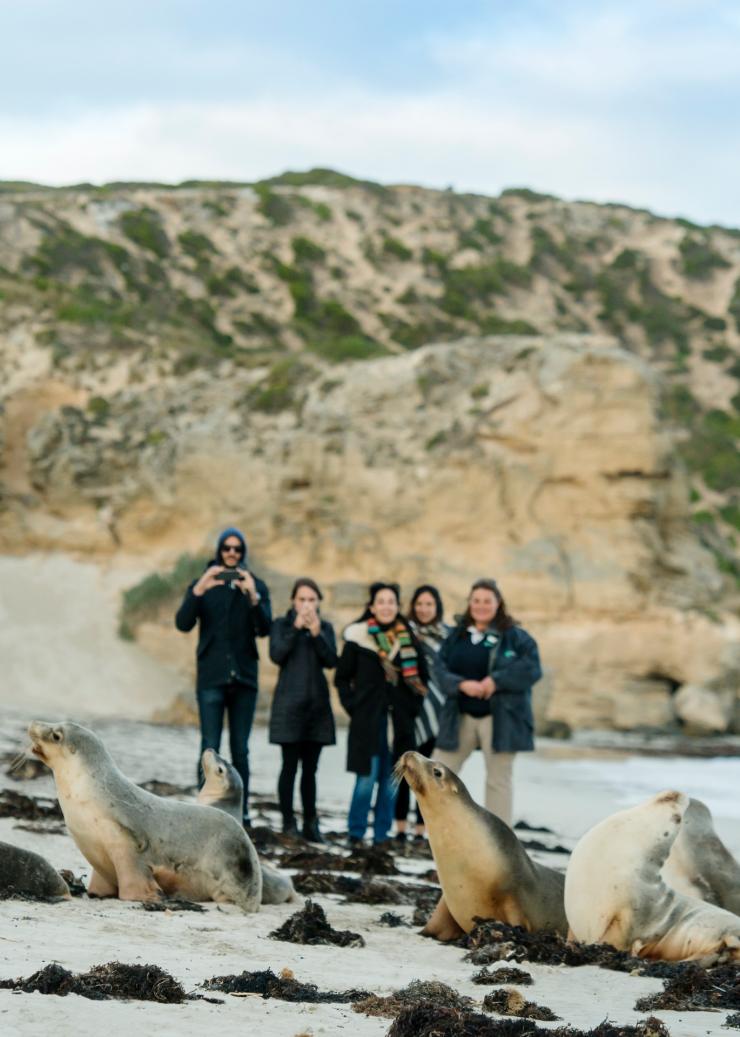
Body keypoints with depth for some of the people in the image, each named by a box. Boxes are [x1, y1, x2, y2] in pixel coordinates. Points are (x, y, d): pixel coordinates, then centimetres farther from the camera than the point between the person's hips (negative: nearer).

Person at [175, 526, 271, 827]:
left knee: (240, 749, 5)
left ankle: (241, 810, 11)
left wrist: (253, 596, -24)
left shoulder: (256, 586, 7)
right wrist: (198, 591, -25)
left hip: (244, 677, 1)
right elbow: (183, 624, -9)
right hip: (211, 677, -1)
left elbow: (264, 629, -7)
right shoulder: (203, 584, 5)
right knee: (210, 748, -8)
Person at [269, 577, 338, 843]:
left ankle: (310, 823, 8)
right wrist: (296, 628, -14)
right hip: (289, 702, -3)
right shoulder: (282, 624, 4)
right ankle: (288, 823, -2)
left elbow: (331, 661, -1)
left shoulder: (325, 627, 11)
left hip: (317, 704, 3)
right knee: (290, 765, -5)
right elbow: (276, 654, -11)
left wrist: (316, 633, -13)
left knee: (310, 768, 5)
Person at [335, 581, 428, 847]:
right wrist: (352, 706, -2)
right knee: (367, 776, -7)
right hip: (368, 718, -3)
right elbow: (342, 678, 7)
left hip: (399, 718, 3)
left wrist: (413, 706, 7)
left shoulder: (408, 639, 8)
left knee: (391, 780, 4)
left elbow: (421, 676, 17)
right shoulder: (358, 637, 1)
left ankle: (381, 835, 11)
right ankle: (356, 833, 3)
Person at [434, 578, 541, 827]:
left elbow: (532, 667, -14)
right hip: (460, 716, 4)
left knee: (498, 779, 3)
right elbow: (441, 668, 0)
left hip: (499, 718, -4)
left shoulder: (514, 635, -4)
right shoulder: (457, 635, 8)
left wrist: (496, 681, -22)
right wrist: (462, 684, -19)